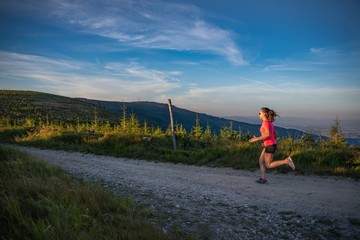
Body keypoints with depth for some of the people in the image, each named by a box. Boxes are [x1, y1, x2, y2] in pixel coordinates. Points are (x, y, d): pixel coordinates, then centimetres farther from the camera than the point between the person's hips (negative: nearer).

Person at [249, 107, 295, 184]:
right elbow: (276, 134, 17)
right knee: (261, 161, 10)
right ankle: (263, 178, 9)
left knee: (268, 165, 0)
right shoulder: (270, 123, 13)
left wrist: (257, 139, -19)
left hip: (270, 146, -9)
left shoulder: (266, 122, -14)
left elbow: (268, 134, -26)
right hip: (271, 145, 9)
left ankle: (286, 161, -5)